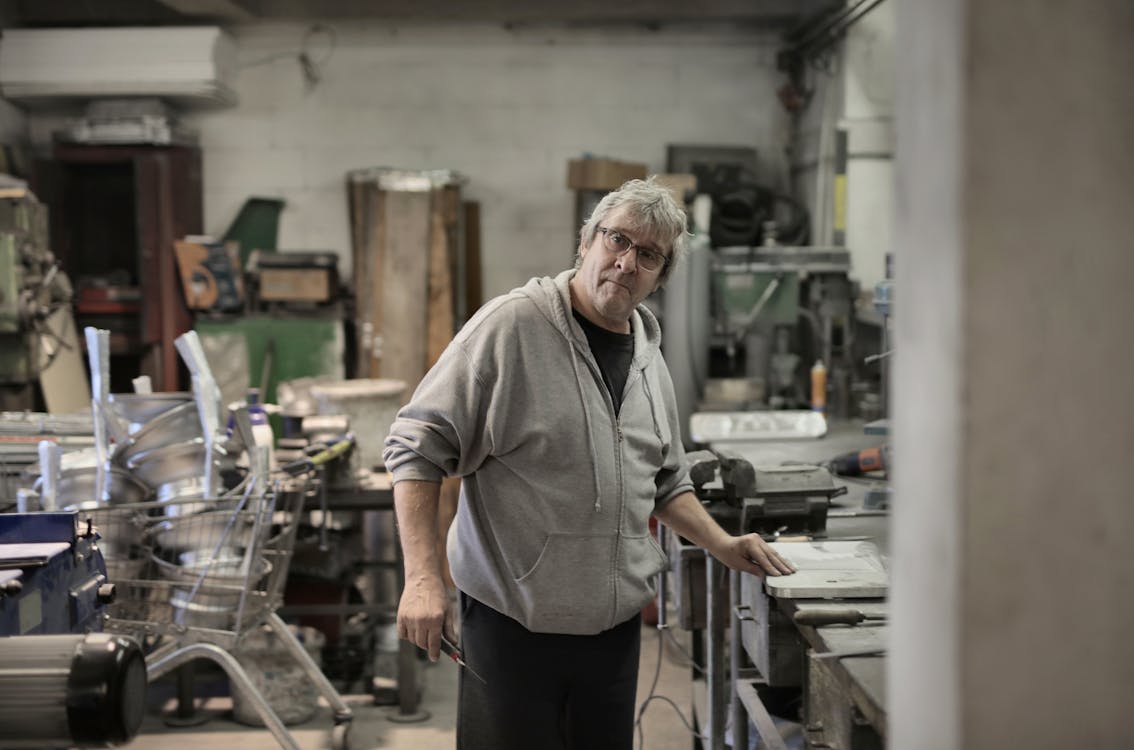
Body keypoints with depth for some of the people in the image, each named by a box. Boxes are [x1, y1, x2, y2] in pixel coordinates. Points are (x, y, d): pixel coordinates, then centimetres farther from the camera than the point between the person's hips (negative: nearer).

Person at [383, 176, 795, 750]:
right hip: (512, 622, -6)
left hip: (615, 626, 6)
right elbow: (418, 446, -13)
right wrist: (422, 578, -21)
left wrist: (723, 547, 10)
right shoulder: (513, 325, -11)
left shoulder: (649, 358, 12)